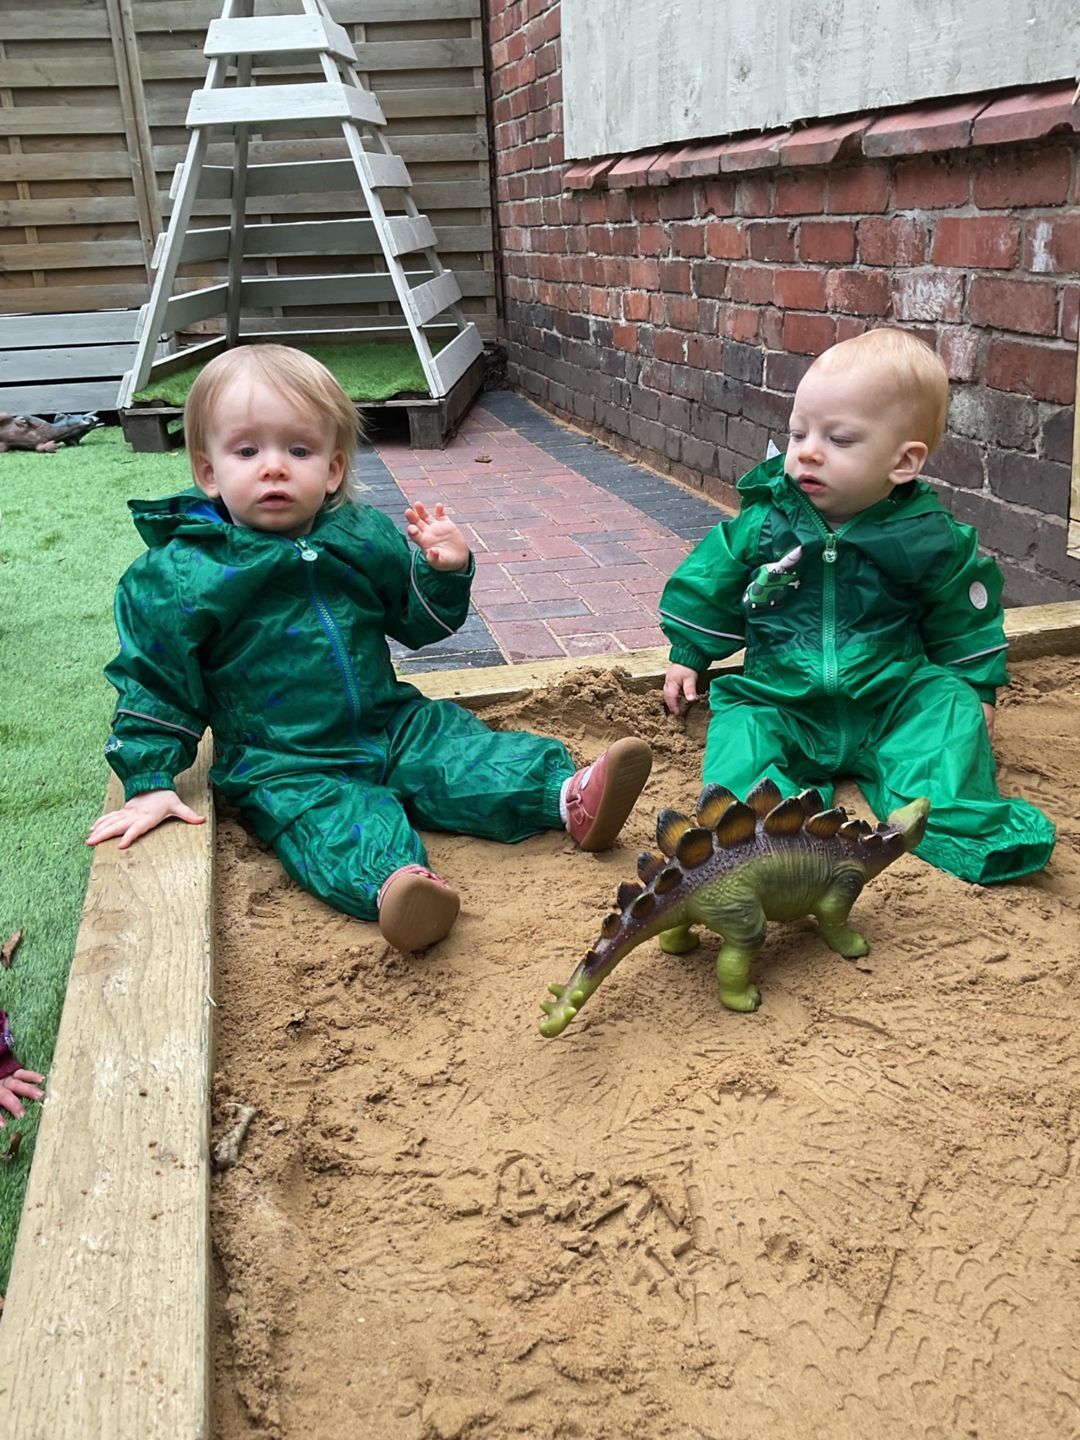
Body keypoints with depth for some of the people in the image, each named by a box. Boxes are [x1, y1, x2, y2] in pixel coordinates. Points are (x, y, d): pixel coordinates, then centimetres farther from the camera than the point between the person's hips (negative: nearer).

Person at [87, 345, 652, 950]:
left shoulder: (365, 537, 3)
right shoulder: (184, 574, -9)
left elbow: (419, 623, 15)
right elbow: (153, 682, -4)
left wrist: (445, 571, -5)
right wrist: (151, 783, -10)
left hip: (394, 726, 5)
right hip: (283, 764, -5)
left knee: (465, 749, -14)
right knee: (331, 817, -32)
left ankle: (572, 797, -26)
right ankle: (392, 882, -59)